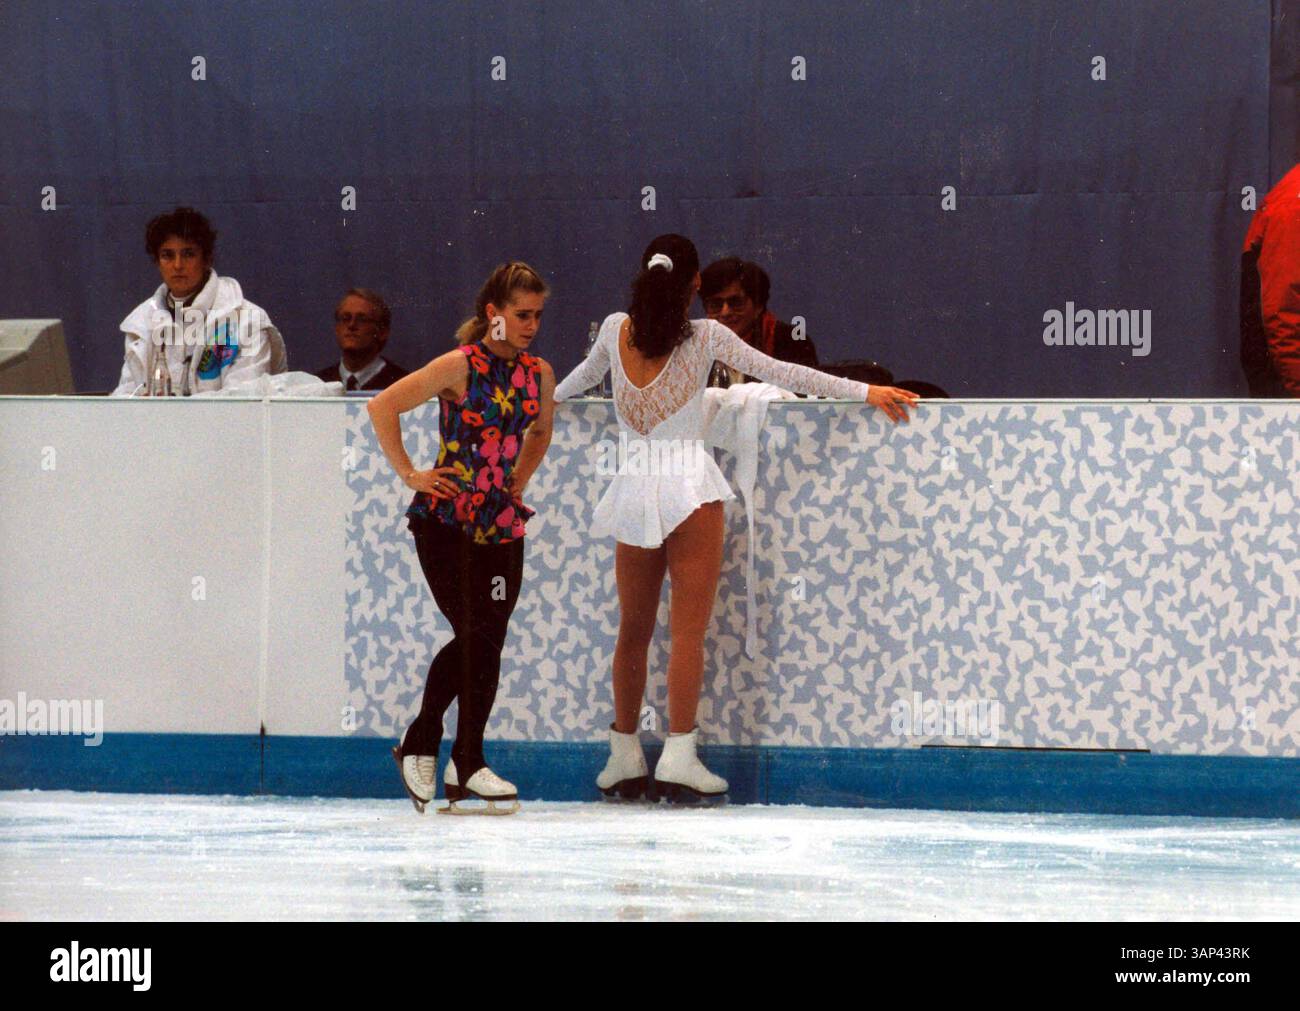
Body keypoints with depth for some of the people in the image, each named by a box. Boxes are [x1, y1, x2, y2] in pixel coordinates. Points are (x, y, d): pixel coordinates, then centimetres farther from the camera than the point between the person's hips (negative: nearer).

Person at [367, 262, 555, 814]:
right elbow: (382, 407, -10)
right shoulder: (460, 367, -10)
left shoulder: (539, 374, 7)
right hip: (445, 519, -6)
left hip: (501, 521, 6)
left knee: (486, 642, 2)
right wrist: (410, 475, -9)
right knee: (476, 635, -10)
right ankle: (467, 764, 0)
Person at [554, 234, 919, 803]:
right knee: (688, 629, -5)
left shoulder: (616, 330, 3)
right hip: (689, 491, -4)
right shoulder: (705, 337, -6)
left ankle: (624, 756, 14)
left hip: (633, 492, 4)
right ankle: (679, 756, -12)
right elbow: (778, 373, -4)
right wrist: (865, 392, 1)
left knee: (633, 629, 12)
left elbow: (587, 373, 23)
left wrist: (553, 396, 47)